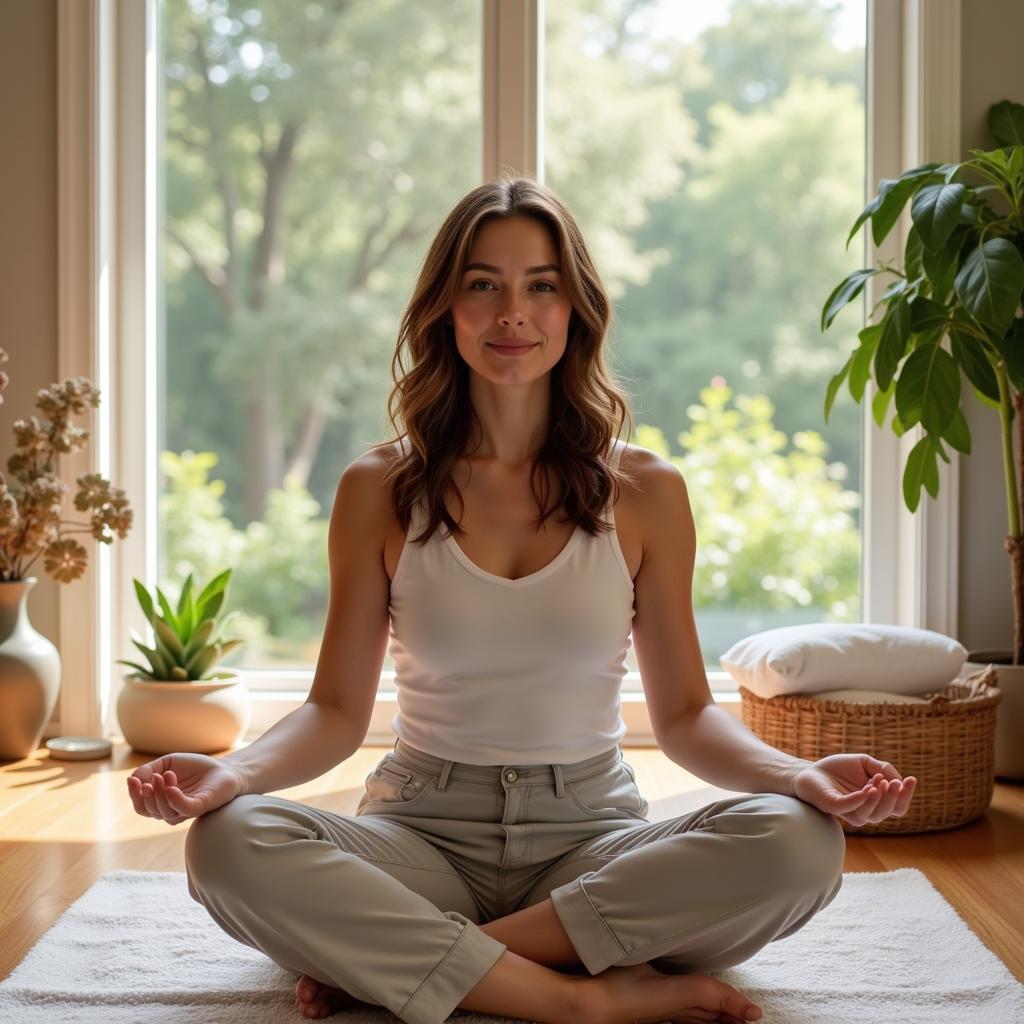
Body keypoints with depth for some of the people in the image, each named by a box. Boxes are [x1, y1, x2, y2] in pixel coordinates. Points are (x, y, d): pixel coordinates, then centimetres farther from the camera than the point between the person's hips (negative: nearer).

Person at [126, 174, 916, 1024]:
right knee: (230, 844, -29)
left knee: (800, 843, -28)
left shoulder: (646, 492, 3)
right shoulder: (377, 491, 3)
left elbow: (684, 713, 5)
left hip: (591, 836, 1)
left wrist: (800, 773, -15)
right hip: (422, 834, 0)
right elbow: (338, 710, 2)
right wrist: (232, 771, -18)